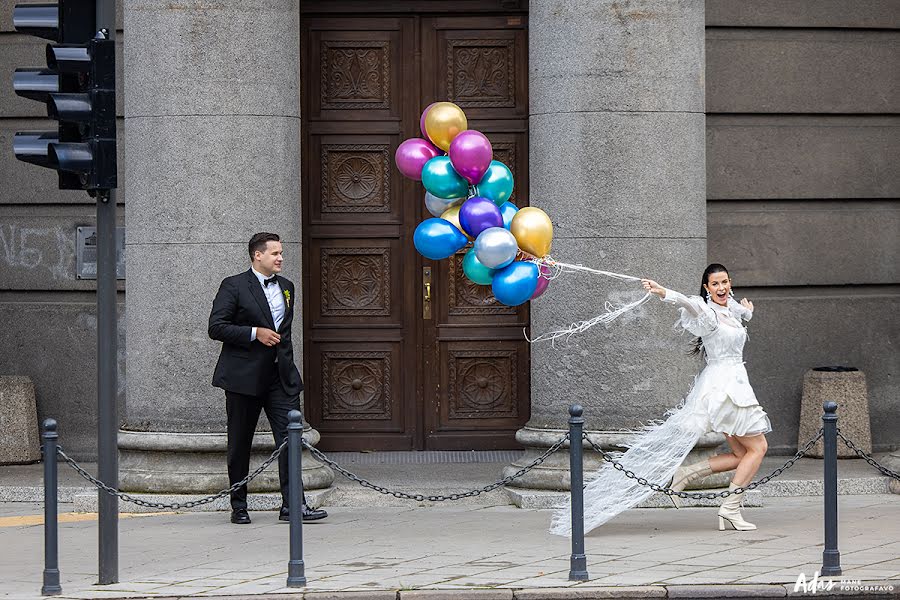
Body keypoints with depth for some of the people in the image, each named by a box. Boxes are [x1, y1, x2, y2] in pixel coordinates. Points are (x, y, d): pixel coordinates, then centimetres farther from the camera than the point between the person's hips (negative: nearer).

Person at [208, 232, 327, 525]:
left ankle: (292, 505, -10)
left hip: (280, 376, 5)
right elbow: (216, 327, -11)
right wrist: (255, 333, -17)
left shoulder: (286, 287, 15)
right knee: (240, 443, 4)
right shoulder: (234, 286, -5)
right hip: (244, 376, -5)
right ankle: (238, 506, 15)